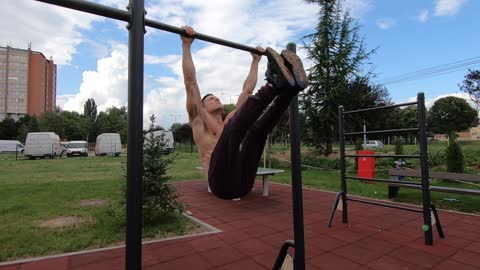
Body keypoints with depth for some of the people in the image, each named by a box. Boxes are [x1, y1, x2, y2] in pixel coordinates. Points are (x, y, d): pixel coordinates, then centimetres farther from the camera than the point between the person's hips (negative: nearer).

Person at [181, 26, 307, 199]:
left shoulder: (229, 122, 31)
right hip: (222, 183, -4)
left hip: (243, 183, 5)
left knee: (259, 127, -13)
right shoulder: (199, 122, 18)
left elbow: (247, 89, 33)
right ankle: (274, 83, -32)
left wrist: (255, 61, 36)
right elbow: (190, 83, 8)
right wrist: (186, 45, 5)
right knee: (234, 128, -25)